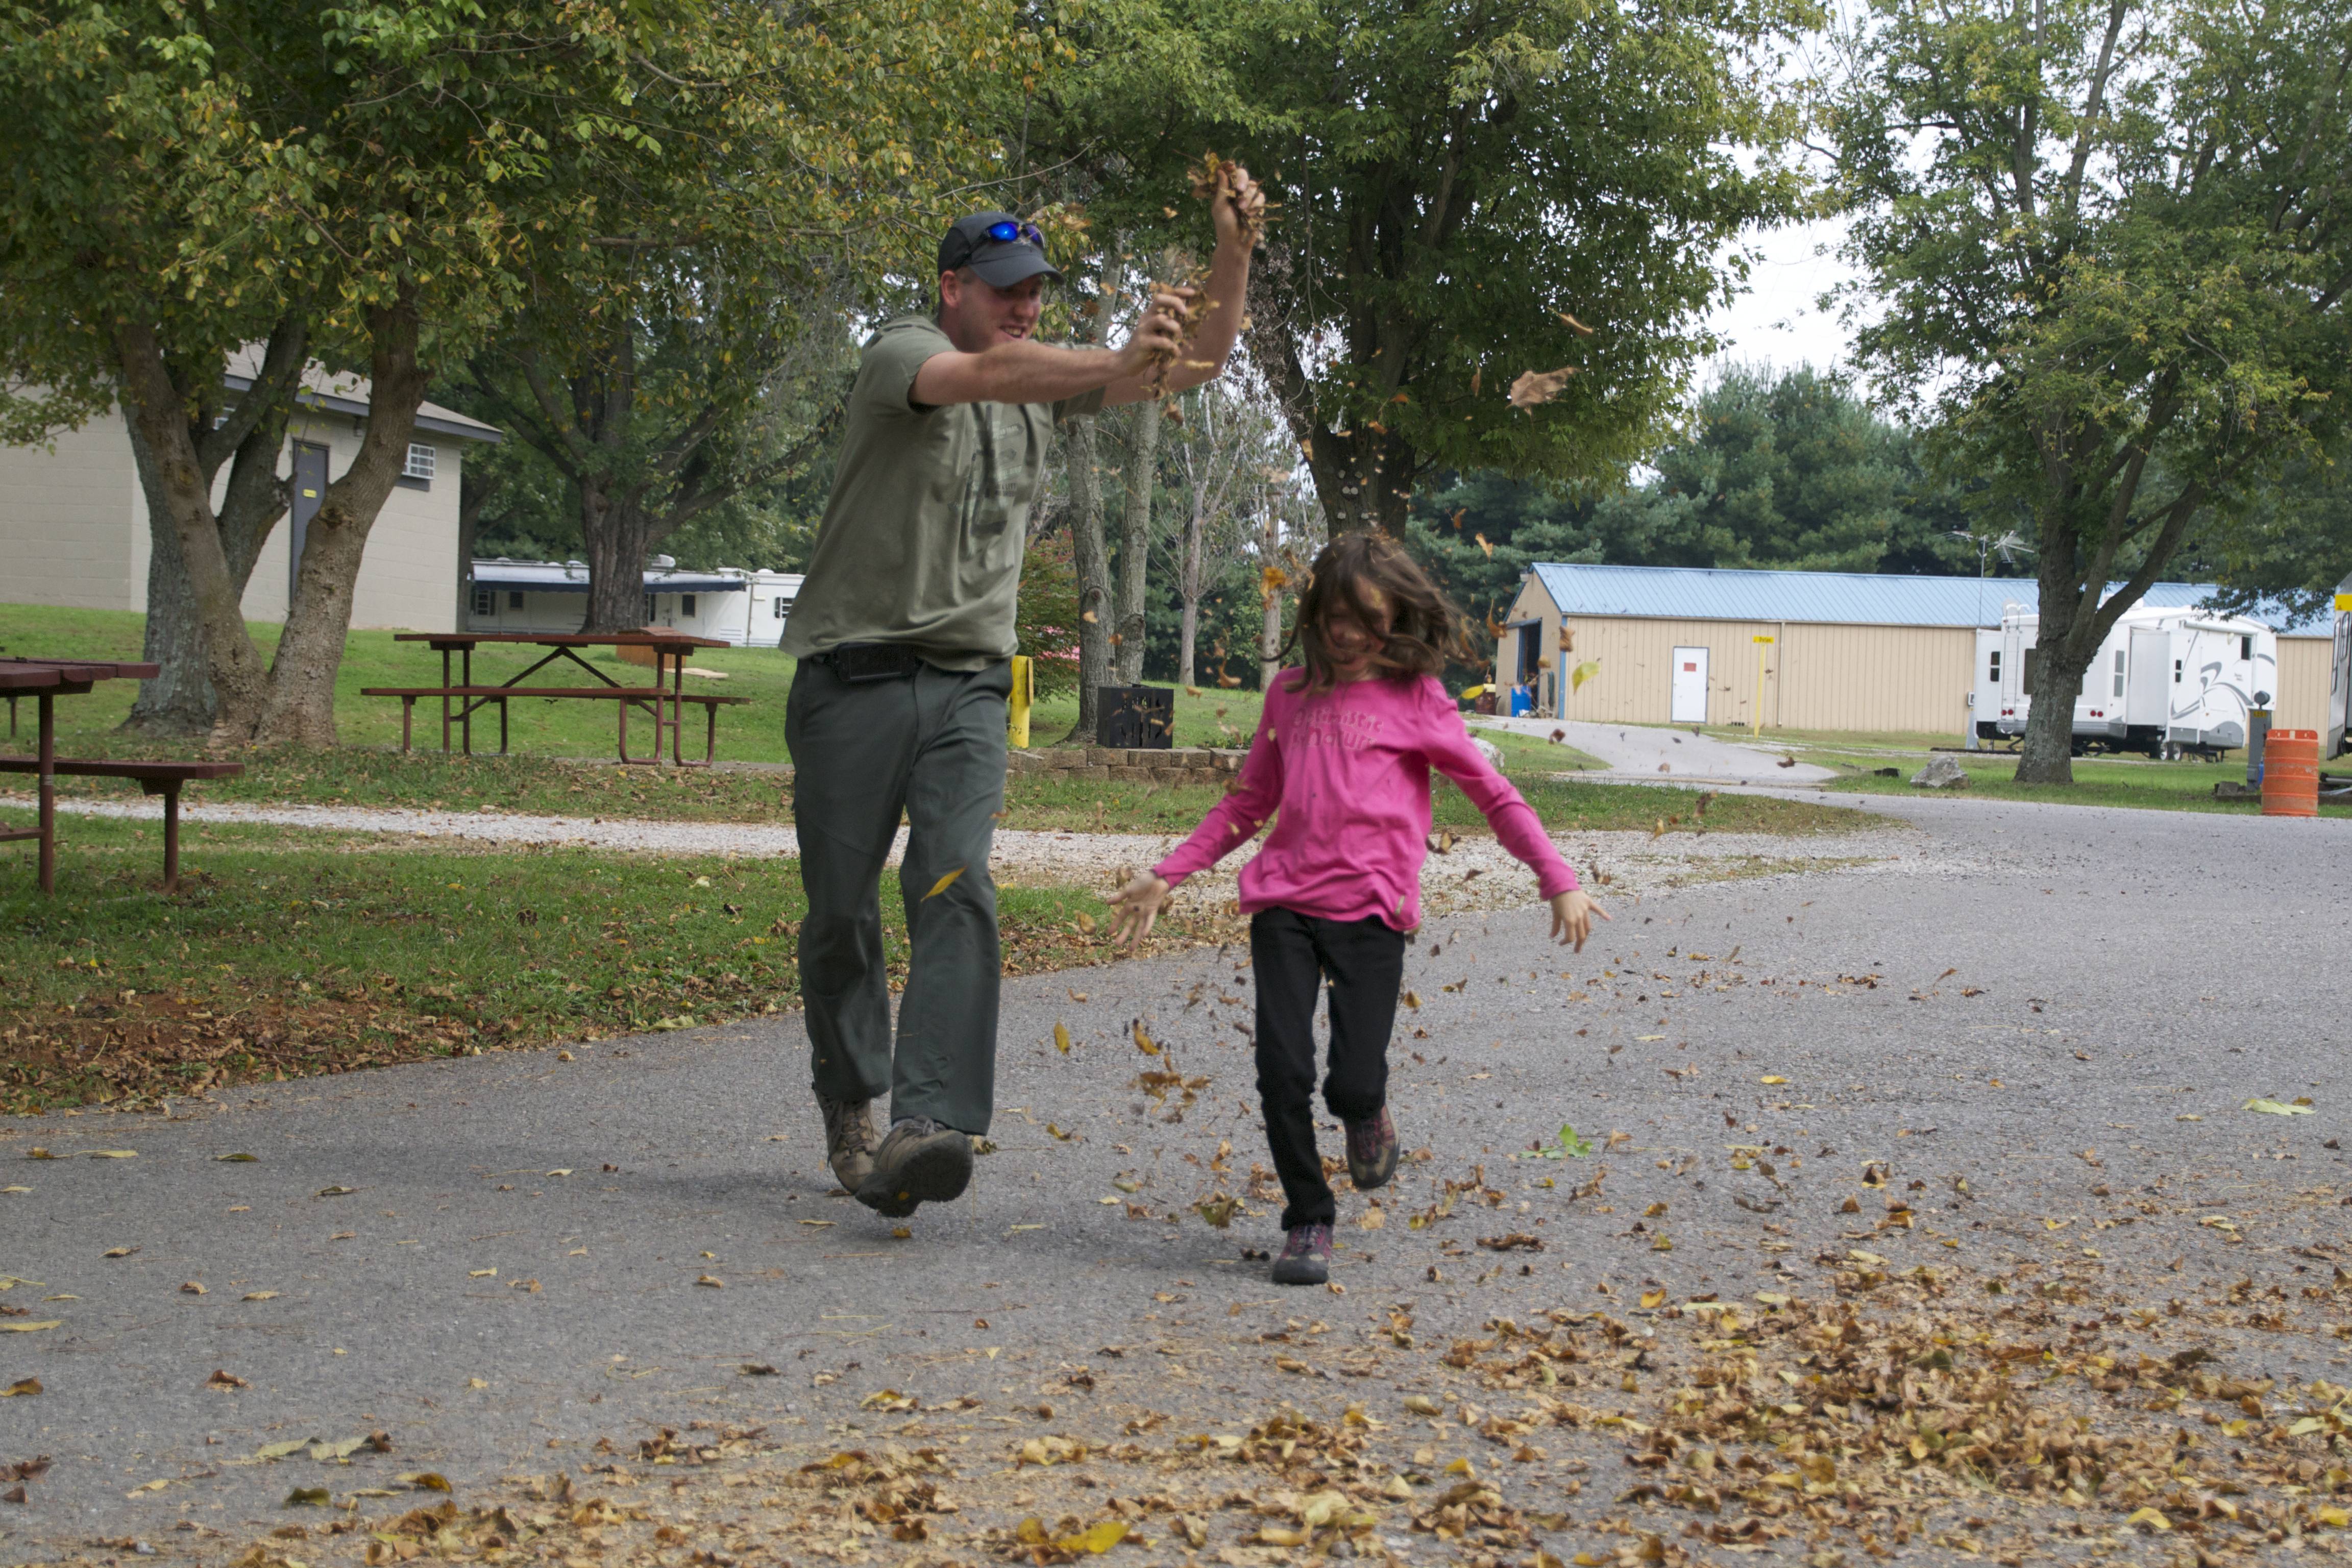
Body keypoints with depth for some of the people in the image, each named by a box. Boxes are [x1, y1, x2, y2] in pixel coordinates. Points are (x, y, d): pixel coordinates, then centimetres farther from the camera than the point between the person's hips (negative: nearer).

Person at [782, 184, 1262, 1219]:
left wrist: (1233, 252, -9)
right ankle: (849, 1106, 25)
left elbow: (1199, 364, 8)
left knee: (957, 890, -17)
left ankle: (925, 1127, -27)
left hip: (968, 684, 4)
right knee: (840, 910, 3)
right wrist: (1124, 362, -44)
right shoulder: (901, 354, -6)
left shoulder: (1047, 380, 12)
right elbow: (988, 373, -30)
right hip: (854, 675, -3)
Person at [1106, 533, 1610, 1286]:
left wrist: (1560, 880, -3)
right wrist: (1166, 875, 19)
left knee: (1353, 1083, -13)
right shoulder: (1290, 693, 15)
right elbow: (1247, 803, 24)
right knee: (1282, 1072, -9)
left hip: (1370, 910, -3)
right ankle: (1308, 1222, 11)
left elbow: (1496, 796, 6)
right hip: (1284, 904, 3)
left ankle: (1368, 1115, 25)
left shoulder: (1416, 699, 5)